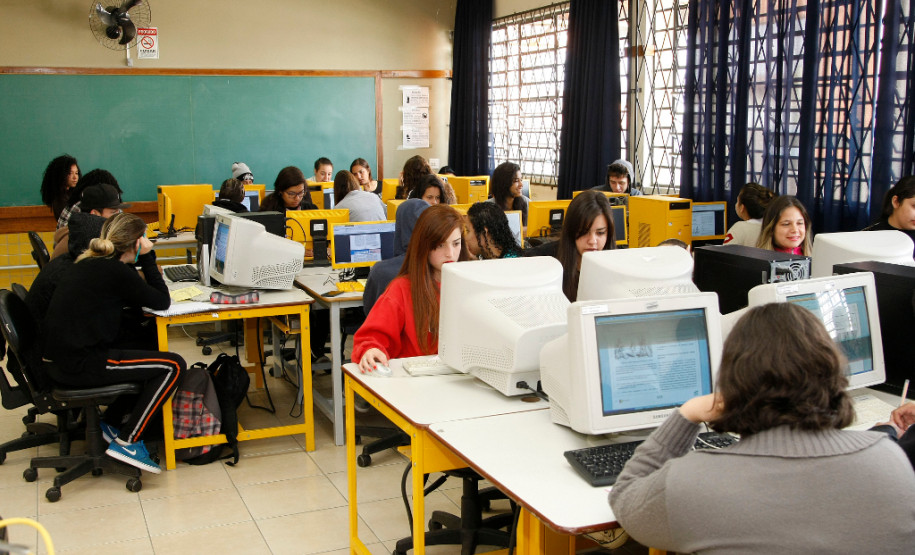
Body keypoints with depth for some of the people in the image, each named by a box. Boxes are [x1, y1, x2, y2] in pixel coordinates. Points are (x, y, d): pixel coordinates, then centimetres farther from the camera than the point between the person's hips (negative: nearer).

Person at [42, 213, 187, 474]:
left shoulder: (89, 263, 12)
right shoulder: (115, 271, -16)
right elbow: (162, 302, -10)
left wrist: (147, 262, 12)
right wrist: (147, 258, -5)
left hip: (62, 359, 10)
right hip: (78, 365, -10)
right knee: (173, 365, -8)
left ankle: (113, 421, 27)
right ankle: (126, 441, -3)